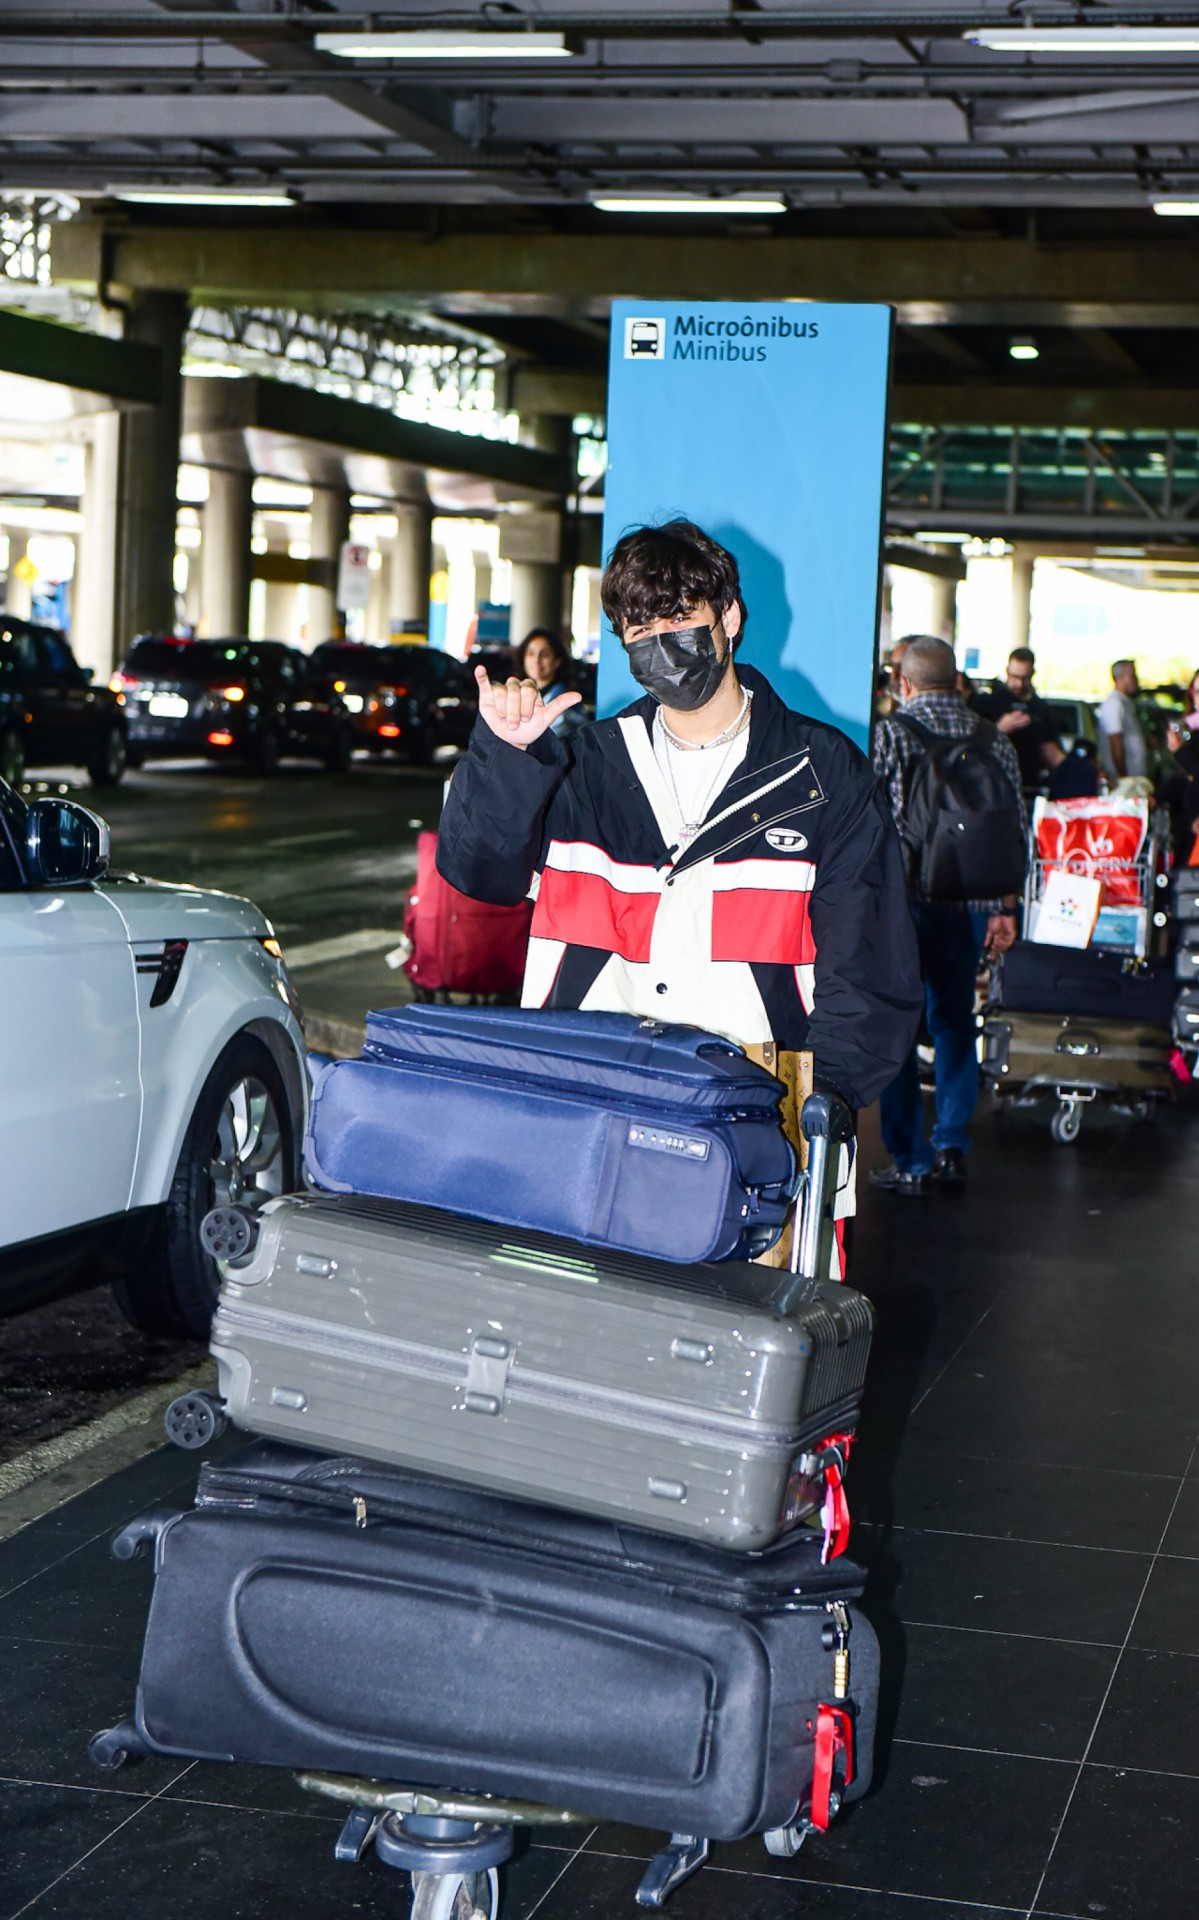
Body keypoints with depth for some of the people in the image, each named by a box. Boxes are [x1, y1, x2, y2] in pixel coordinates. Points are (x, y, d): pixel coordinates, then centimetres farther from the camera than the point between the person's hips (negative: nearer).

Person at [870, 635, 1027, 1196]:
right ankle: (952, 1148, 14)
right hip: (970, 905, 4)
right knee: (954, 1022, 17)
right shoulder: (994, 740, 5)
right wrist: (1004, 908, 13)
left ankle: (910, 1161, 5)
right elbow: (1016, 829, 6)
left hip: (902, 899, -4)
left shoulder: (889, 733, -7)